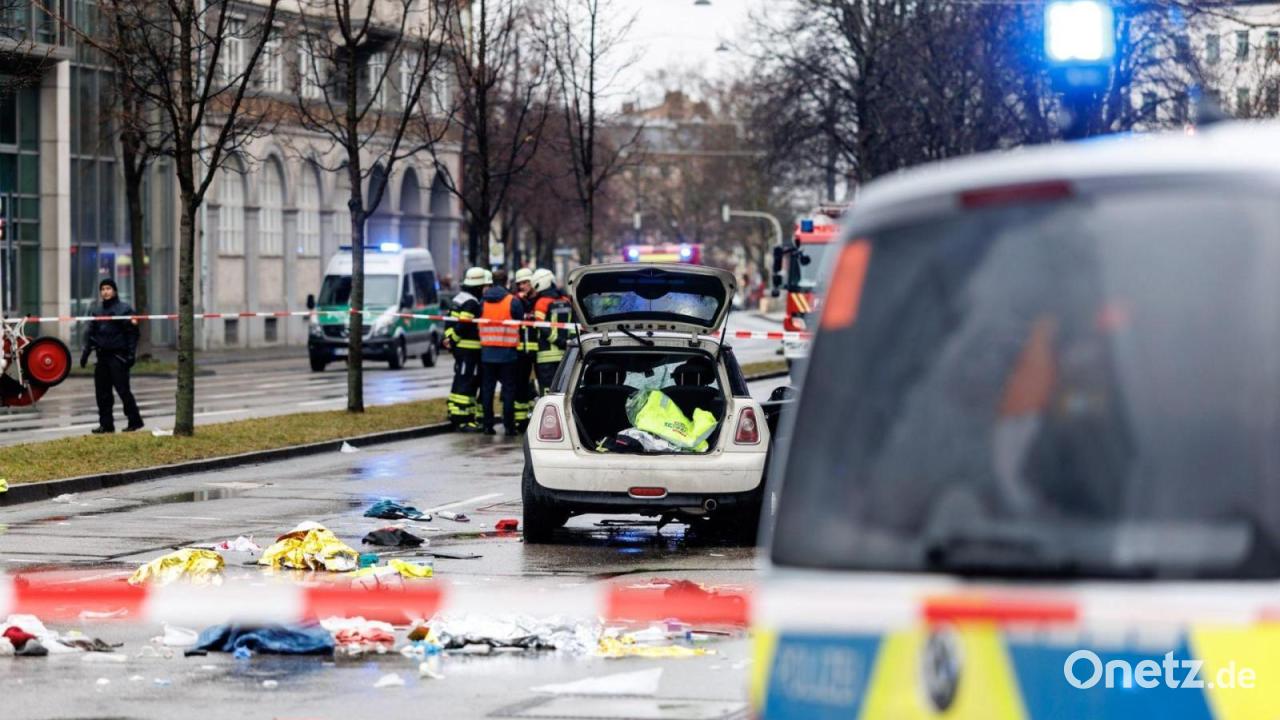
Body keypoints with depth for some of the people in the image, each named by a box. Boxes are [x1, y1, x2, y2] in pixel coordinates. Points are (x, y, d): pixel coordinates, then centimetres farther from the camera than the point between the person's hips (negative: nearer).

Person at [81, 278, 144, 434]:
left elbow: (132, 333, -5)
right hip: (102, 355, 6)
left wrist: (131, 354, -12)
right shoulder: (96, 310, 14)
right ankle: (106, 424, 9)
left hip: (118, 355, -6)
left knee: (123, 389, -8)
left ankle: (135, 421, 1)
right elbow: (91, 333, 17)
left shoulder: (124, 308, -2)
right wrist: (86, 352, 9)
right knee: (102, 392, 4)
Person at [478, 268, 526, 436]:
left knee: (487, 389, 8)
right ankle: (509, 426, -1)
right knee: (509, 389, 2)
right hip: (507, 353, -3)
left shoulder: (483, 301, 3)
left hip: (487, 351, 3)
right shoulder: (513, 302, -7)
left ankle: (488, 425, 7)